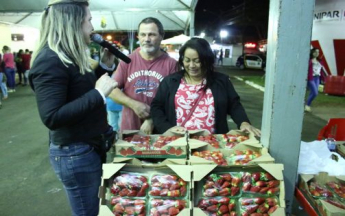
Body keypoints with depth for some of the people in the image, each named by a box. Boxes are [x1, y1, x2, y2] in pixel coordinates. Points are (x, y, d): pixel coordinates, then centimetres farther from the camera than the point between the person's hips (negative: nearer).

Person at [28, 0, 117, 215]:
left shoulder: (69, 56, 7)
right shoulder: (50, 60, -22)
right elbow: (52, 118, -29)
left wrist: (104, 65, 7)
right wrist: (99, 93, -28)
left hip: (90, 147, 9)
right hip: (74, 153, -9)